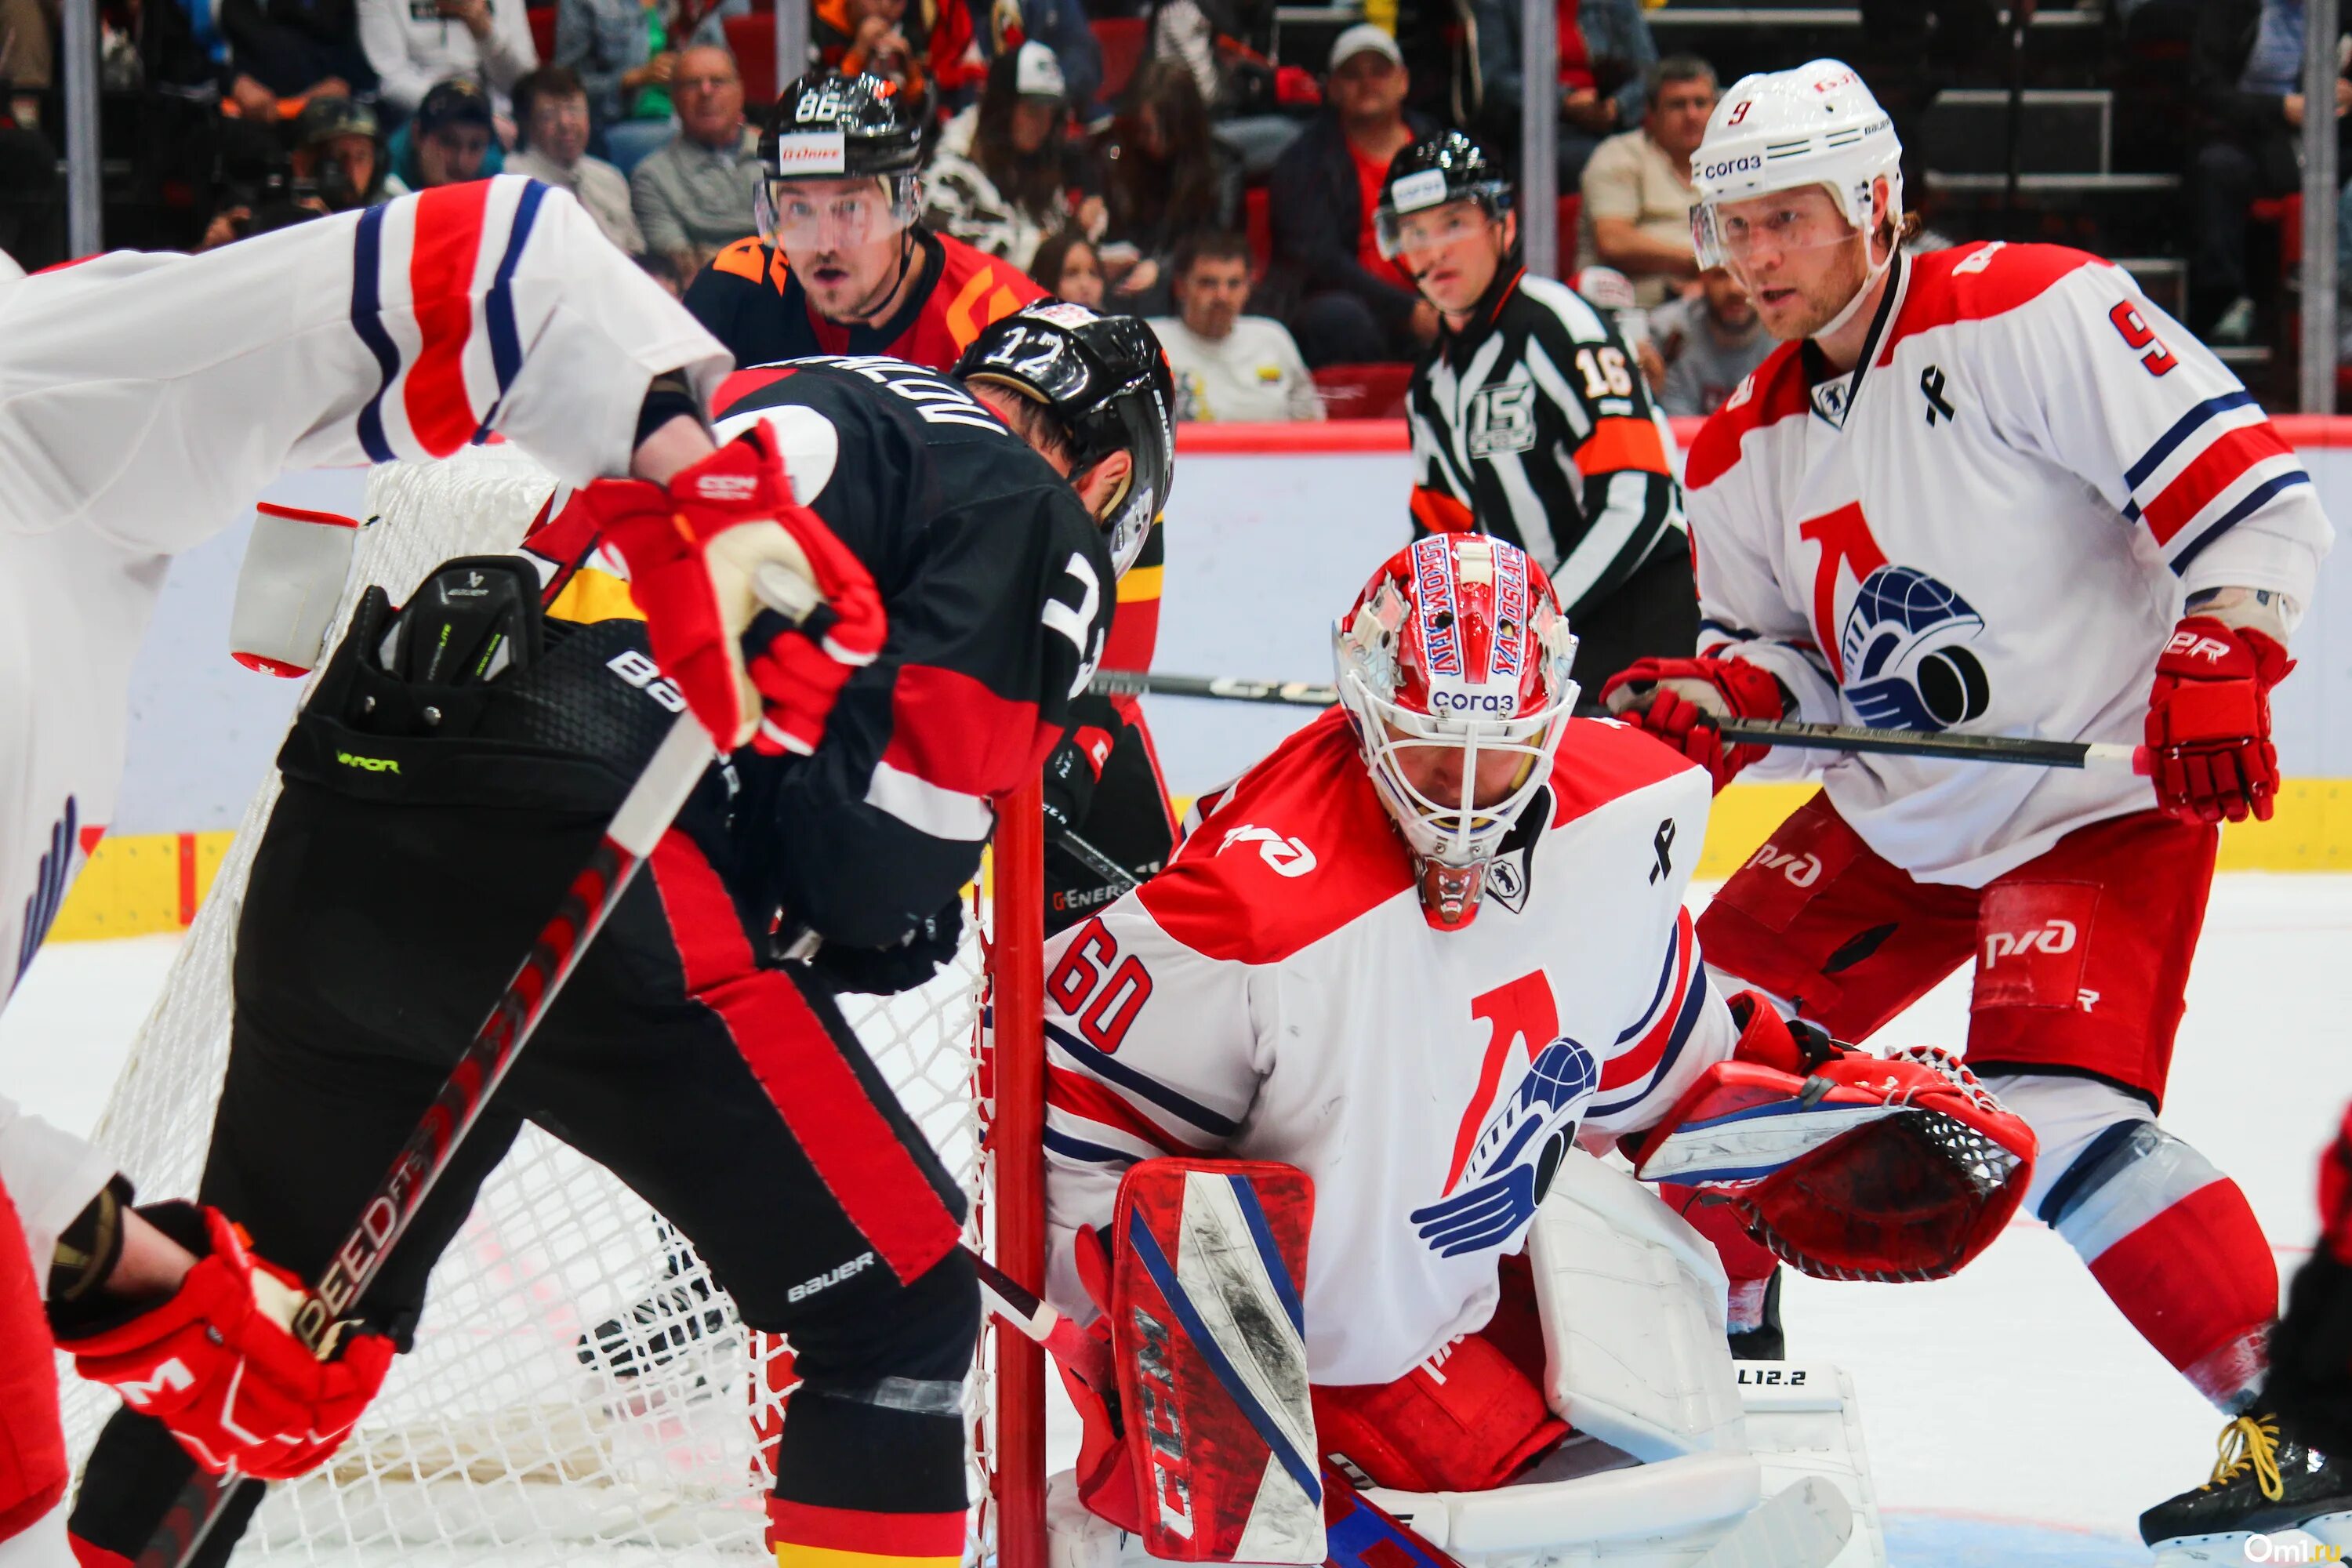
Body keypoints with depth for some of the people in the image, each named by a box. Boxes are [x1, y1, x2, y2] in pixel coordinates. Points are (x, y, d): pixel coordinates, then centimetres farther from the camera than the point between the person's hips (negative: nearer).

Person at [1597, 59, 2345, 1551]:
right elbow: (1788, 647, 13)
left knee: (2060, 1118, -24)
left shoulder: (2032, 314, -17)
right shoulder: (1749, 448, 7)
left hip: (2106, 800, -8)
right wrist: (1717, 696, -9)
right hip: (1898, 817, 8)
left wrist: (2219, 660, -31)